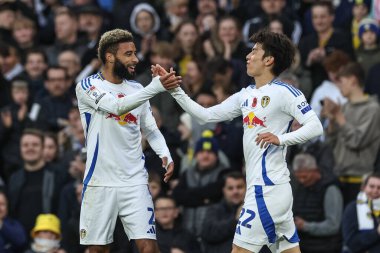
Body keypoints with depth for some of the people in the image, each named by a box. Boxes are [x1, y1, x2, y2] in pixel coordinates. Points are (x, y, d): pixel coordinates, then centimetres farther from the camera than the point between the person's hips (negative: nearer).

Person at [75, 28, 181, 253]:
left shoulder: (136, 89, 10)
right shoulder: (88, 86, -6)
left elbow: (151, 130, 17)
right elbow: (117, 106, -24)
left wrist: (165, 154, -4)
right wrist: (156, 87, -33)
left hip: (135, 182, 3)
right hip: (100, 182, -3)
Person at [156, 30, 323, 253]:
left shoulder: (284, 92, -10)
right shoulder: (246, 95, 15)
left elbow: (315, 126, -16)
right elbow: (206, 115, 17)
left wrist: (281, 139, -29)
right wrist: (174, 89, 12)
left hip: (267, 189, -8)